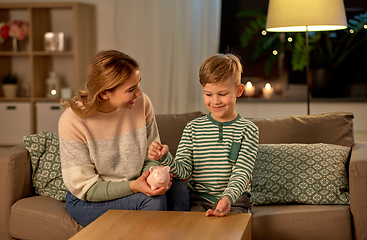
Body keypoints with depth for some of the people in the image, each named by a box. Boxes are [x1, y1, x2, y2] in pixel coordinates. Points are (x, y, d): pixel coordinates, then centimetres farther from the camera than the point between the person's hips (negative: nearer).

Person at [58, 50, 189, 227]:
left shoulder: (142, 103, -8)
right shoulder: (72, 121, -21)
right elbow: (83, 187, -18)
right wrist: (133, 187, -31)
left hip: (131, 186, 5)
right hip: (87, 202, -4)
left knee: (178, 188, -22)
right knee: (153, 201, -27)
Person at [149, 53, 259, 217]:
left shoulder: (248, 130, 1)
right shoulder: (192, 128, 8)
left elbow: (241, 174, -9)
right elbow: (183, 170, 2)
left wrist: (228, 198, -29)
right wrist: (165, 158, -21)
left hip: (234, 201, -1)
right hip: (198, 200, 2)